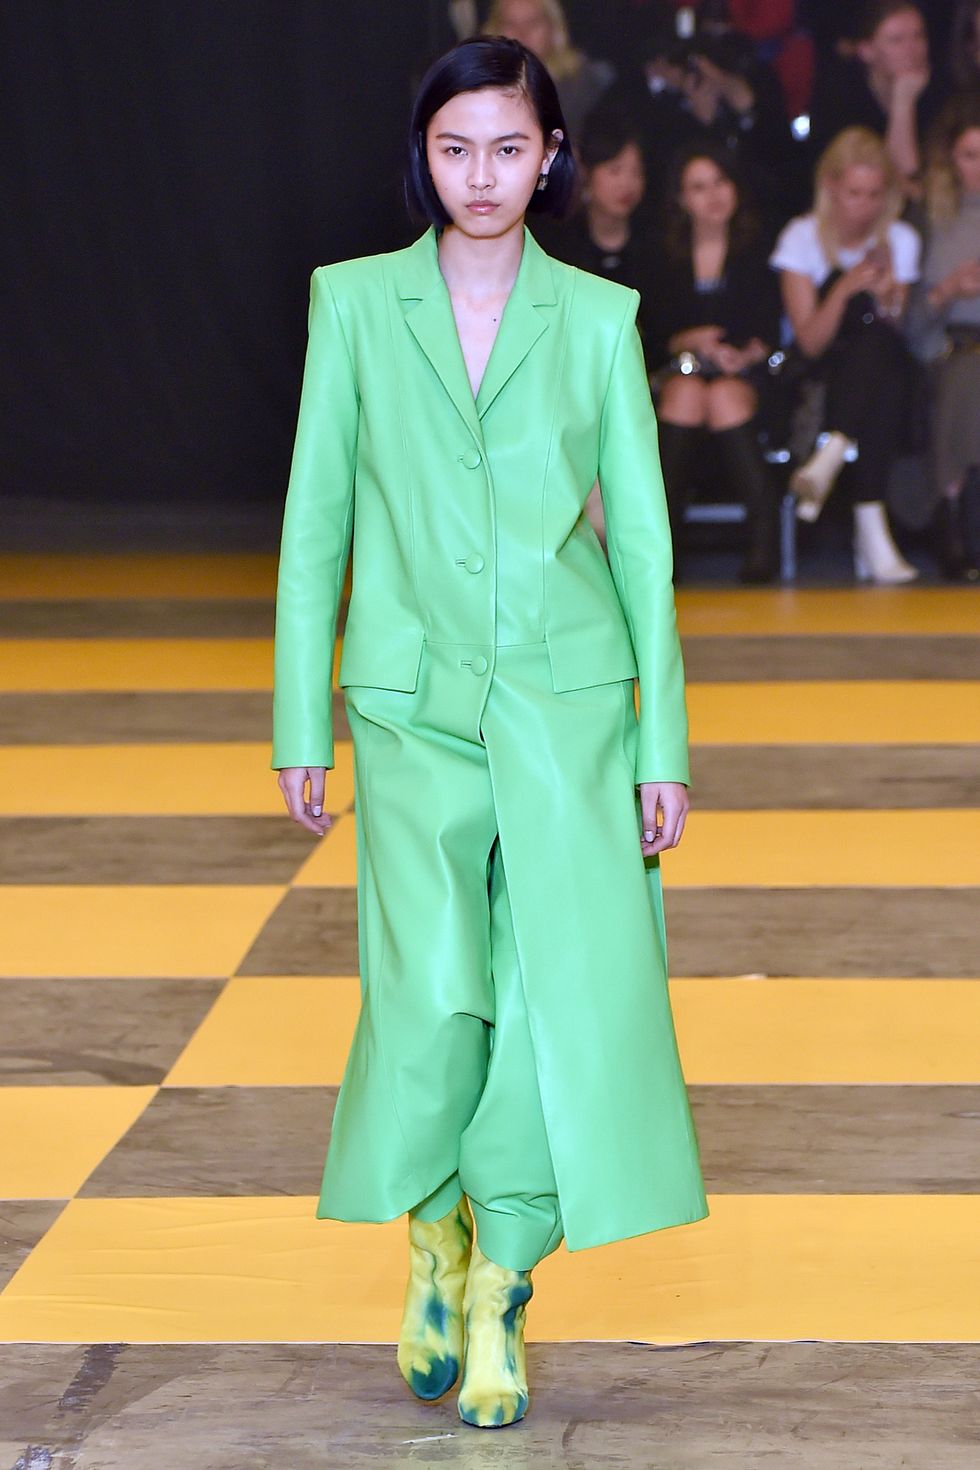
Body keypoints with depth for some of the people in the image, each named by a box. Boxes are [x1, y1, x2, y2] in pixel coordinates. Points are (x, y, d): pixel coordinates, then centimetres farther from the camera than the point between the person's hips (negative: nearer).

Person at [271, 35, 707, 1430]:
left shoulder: (598, 317, 5)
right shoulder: (355, 303, 4)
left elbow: (641, 530, 7)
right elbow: (315, 519, 7)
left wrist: (663, 741, 3)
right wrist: (299, 724, 5)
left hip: (568, 700, 1)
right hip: (416, 705, -1)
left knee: (557, 994, -4)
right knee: (435, 994, -14)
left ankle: (501, 1296, 12)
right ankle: (435, 1236, 14)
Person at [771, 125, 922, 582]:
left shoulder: (901, 240, 6)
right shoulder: (802, 237, -1)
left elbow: (901, 338, 1)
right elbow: (810, 342, -9)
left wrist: (889, 301, -20)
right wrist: (845, 289, -24)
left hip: (882, 374, 2)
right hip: (821, 376, -2)